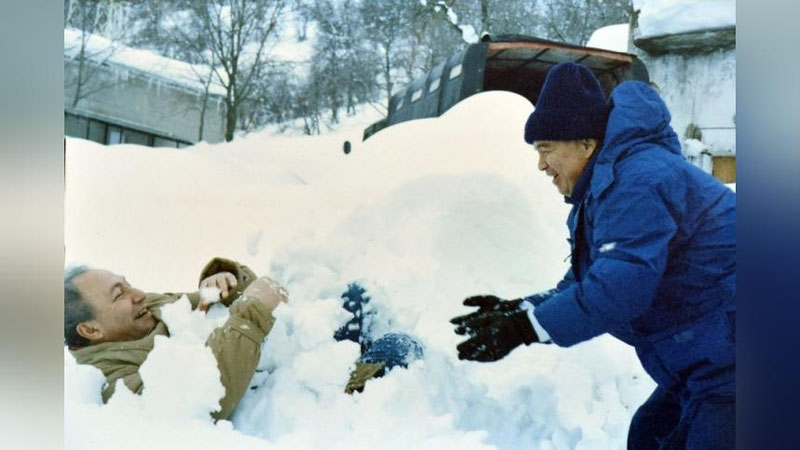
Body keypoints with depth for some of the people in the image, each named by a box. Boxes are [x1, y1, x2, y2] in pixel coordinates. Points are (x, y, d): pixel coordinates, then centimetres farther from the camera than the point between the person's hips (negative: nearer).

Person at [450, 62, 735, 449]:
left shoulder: (635, 182, -23)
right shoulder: (603, 188, 11)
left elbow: (620, 288, -32)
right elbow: (582, 285, 12)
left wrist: (524, 327, -26)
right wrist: (515, 312, 1)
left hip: (725, 356, -11)